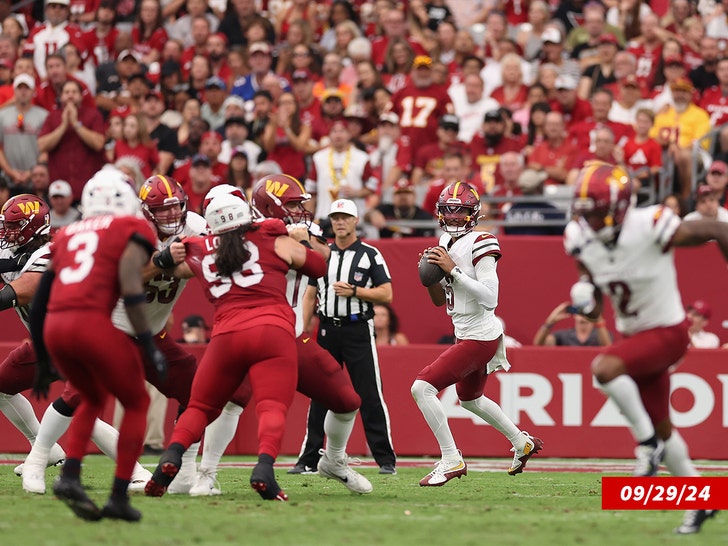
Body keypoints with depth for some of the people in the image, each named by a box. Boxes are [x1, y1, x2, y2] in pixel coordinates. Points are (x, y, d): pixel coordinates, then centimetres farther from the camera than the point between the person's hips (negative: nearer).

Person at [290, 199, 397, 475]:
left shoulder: (370, 255, 0)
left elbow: (386, 295, -4)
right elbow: (310, 295, 13)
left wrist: (354, 291, -15)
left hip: (358, 330, -4)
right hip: (327, 329, 4)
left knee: (369, 395, -6)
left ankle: (386, 459, -3)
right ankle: (309, 459, 10)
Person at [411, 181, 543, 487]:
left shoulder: (479, 244, -17)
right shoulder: (446, 243, 9)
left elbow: (490, 298, -26)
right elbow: (439, 300, 16)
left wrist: (452, 269, -26)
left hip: (479, 337, -10)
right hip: (467, 335, 10)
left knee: (422, 387, -16)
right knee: (470, 399, 29)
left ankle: (452, 461, -9)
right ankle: (522, 442, 47)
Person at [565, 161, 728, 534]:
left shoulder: (650, 229, -26)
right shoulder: (582, 240, -8)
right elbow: (594, 307, 5)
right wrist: (584, 300, -18)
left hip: (667, 331, -7)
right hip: (632, 334, 7)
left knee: (604, 368, -30)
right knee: (661, 428, 14)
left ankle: (647, 442, -11)